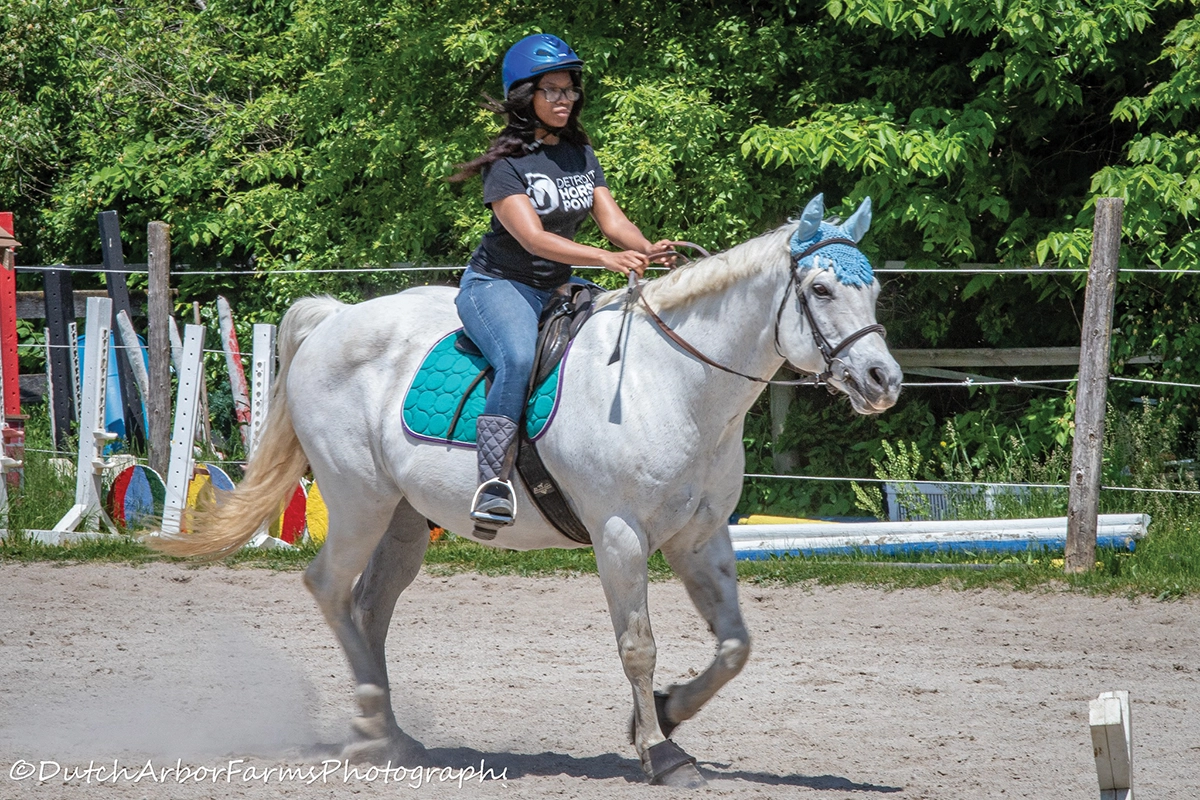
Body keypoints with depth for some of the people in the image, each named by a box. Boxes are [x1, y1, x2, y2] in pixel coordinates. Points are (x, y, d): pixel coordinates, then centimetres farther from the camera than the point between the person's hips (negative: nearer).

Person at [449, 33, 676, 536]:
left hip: (559, 287, 8)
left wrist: (650, 250, -20)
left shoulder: (580, 155, 10)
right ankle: (493, 481, -38)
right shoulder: (507, 163, -12)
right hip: (499, 284, -8)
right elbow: (533, 237, -24)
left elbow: (612, 220, 3)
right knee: (518, 359, -37)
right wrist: (609, 259, -36)